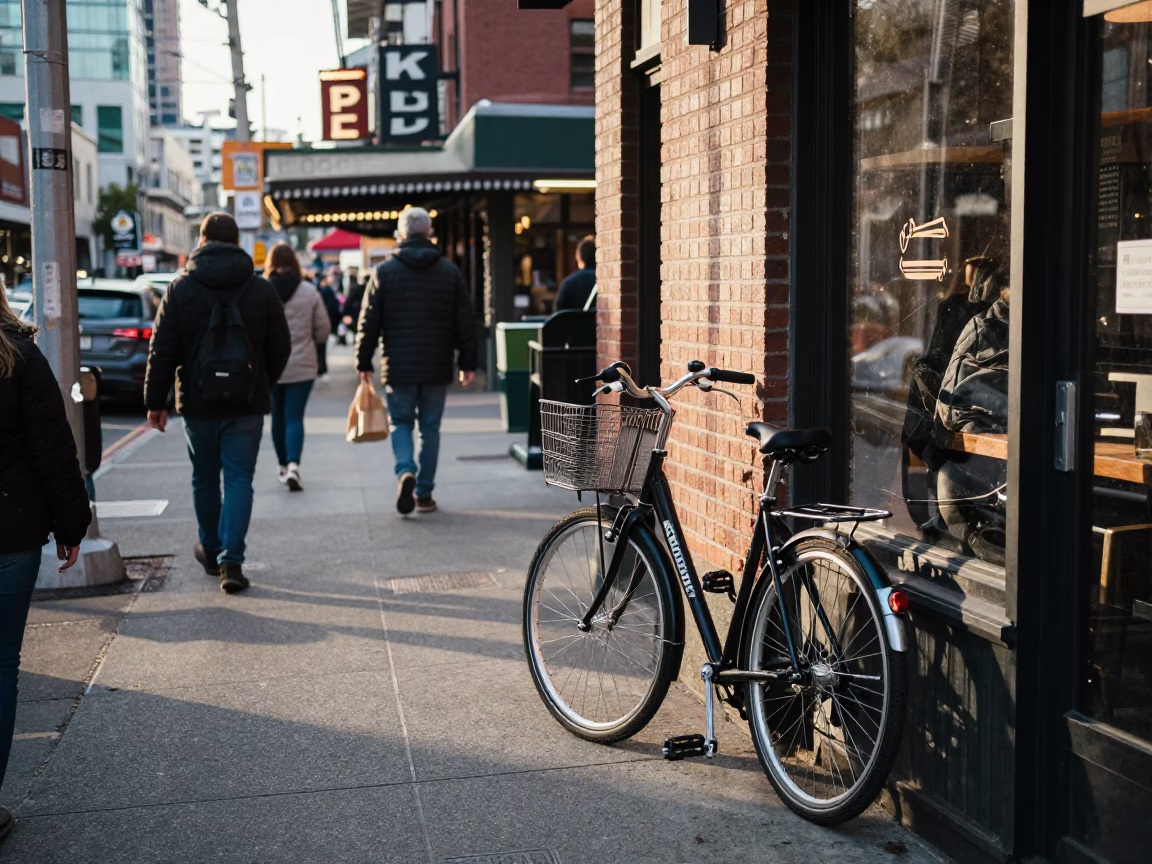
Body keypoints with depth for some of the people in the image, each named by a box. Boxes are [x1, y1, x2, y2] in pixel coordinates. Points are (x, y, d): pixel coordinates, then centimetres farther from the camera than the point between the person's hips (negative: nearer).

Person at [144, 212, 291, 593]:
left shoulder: (181, 288, -2)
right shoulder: (262, 290, 0)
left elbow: (162, 350, -3)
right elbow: (280, 347, 5)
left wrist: (155, 401, 5)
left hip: (198, 403, 0)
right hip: (247, 404, 0)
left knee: (205, 479, 15)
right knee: (239, 479, 1)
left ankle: (211, 550, 31)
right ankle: (231, 561, -7)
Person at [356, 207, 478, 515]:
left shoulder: (386, 271, -2)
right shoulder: (450, 271, 3)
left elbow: (369, 322, -1)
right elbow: (465, 322, 3)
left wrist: (364, 362, 7)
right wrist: (468, 362, 9)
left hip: (399, 366, -1)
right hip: (437, 366, 1)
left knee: (401, 423, 12)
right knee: (430, 427, 10)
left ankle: (405, 471, -13)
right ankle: (425, 493, 12)